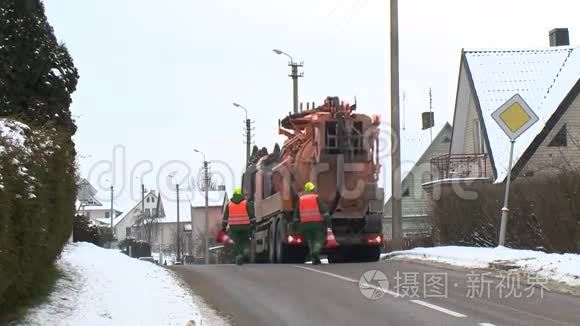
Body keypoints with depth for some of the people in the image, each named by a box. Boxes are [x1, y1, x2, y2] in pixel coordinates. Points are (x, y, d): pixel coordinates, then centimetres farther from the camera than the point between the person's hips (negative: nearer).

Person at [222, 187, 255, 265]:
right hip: (245, 226, 0)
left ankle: (238, 256, -12)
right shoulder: (246, 203, 0)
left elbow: (225, 217, 5)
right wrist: (253, 224, -2)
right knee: (245, 240, 14)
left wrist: (223, 227, 8)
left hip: (234, 227, 1)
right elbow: (251, 215, -6)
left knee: (237, 243, 4)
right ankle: (246, 250, -13)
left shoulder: (229, 204, 5)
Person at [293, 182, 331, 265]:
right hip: (317, 224, -3)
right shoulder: (316, 198, 2)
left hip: (305, 225, 3)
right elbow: (324, 211, -6)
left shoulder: (300, 199, 12)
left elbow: (296, 214, 13)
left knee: (310, 242, 14)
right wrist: (328, 222, -4)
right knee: (319, 241, -3)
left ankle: (314, 259, 8)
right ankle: (316, 251, -32)